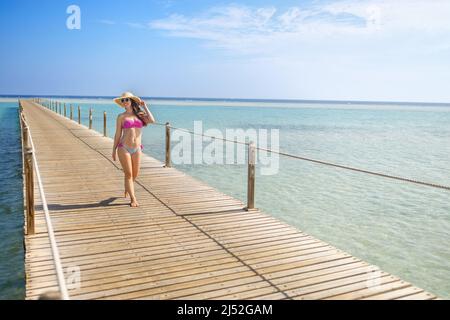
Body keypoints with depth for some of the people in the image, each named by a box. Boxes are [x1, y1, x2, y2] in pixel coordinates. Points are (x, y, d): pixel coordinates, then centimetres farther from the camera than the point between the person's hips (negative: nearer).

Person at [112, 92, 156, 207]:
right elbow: (118, 134, 4)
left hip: (137, 149, 3)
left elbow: (152, 120, -11)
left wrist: (145, 107, -1)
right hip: (124, 148, -3)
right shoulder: (121, 116, 2)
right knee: (128, 174, -4)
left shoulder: (140, 115, 8)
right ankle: (133, 199, 3)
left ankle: (127, 188, 43)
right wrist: (114, 150, 4)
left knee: (135, 174, 13)